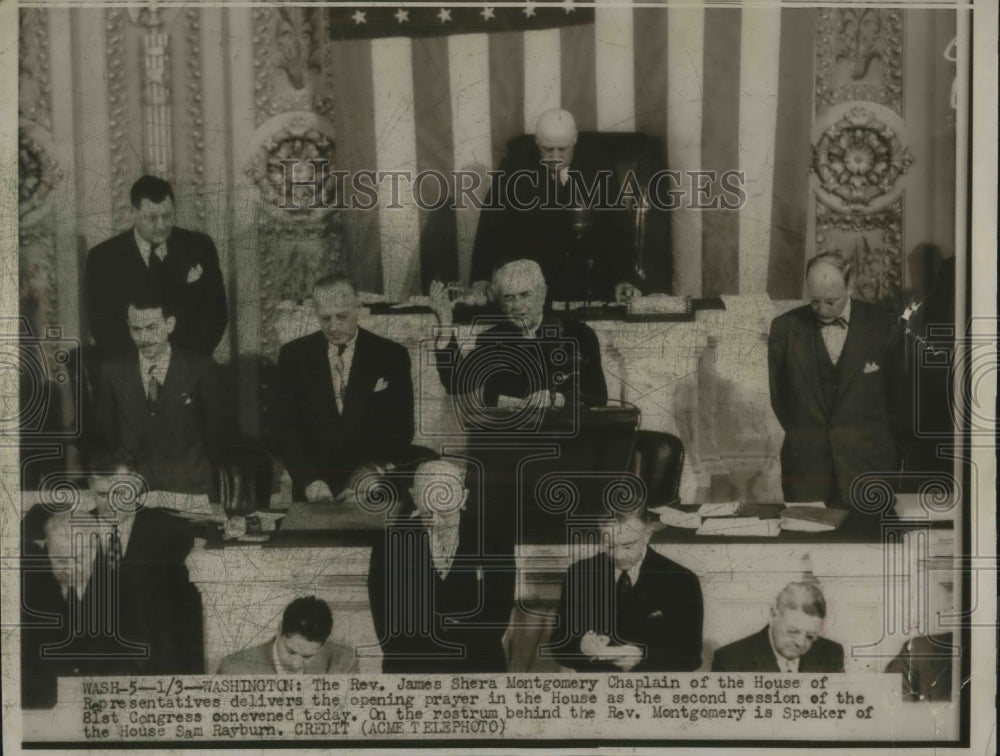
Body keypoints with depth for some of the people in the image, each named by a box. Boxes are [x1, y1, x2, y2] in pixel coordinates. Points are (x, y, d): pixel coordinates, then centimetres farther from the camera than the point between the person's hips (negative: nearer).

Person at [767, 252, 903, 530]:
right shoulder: (785, 328, 1)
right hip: (805, 466, 1)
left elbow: (897, 392, 9)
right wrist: (803, 437, 11)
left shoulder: (882, 327, -2)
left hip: (865, 466, -1)